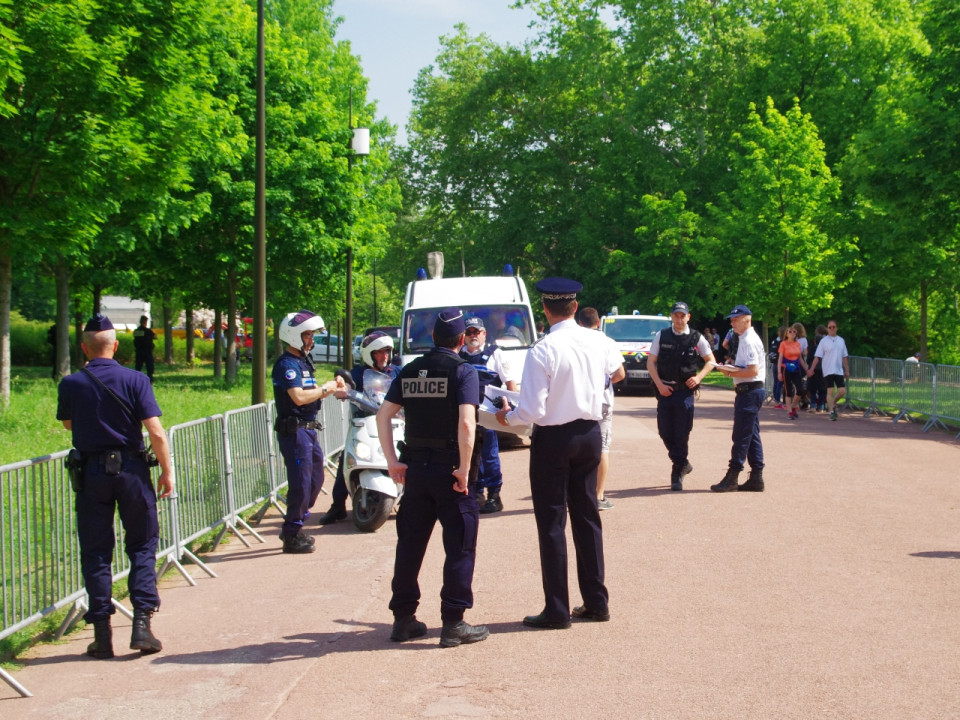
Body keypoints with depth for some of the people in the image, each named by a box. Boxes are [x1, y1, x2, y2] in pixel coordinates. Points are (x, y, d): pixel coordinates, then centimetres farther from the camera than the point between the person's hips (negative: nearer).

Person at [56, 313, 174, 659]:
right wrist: (166, 471, 0)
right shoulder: (135, 380, -7)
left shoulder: (71, 384, -3)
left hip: (90, 474, 1)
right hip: (131, 470, -1)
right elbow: (156, 433, -12)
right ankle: (142, 624, 2)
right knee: (142, 546, 10)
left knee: (95, 552, 8)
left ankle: (102, 633, 7)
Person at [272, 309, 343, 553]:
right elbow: (299, 397, -25)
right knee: (301, 484, -7)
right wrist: (324, 389, -13)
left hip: (308, 430, 10)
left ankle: (293, 528, 27)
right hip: (294, 430, -10)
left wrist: (332, 387, 4)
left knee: (315, 480, 16)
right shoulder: (287, 364, -14)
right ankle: (292, 535, 1)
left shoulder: (303, 361, 18)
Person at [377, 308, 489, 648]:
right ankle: (453, 623, 3)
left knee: (410, 544, 13)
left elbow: (383, 415, 4)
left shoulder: (409, 371, 8)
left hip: (415, 468, 5)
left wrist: (392, 461, 5)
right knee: (460, 546, 3)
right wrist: (464, 469, -15)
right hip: (449, 468, -5)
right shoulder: (463, 371, -9)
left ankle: (403, 619, 19)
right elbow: (466, 423, -21)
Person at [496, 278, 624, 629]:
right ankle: (596, 602, 20)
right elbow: (618, 372, 22)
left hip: (553, 439, -5)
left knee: (551, 522, 2)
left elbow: (532, 411, -20)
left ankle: (557, 610, 5)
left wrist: (507, 416, 0)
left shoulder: (542, 351, -19)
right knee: (587, 517, 15)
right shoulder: (597, 341, -1)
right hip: (590, 434, 6)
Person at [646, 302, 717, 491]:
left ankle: (677, 474, 6)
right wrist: (659, 384, -6)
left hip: (685, 390, -2)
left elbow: (711, 360, 11)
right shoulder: (661, 336, 4)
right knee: (665, 432, 4)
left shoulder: (696, 338, 2)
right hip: (665, 390, 2)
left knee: (682, 434, -4)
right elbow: (651, 362, 4)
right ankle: (682, 463, 25)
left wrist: (698, 377, -5)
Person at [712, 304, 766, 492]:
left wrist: (731, 373, -14)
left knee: (741, 435, -7)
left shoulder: (749, 341, -14)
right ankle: (756, 478, 14)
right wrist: (732, 368, 5)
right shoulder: (745, 339, 17)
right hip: (750, 391, 11)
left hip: (749, 391, -11)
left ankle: (732, 478, -6)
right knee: (752, 436, 11)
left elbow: (753, 371, -21)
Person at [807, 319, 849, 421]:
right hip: (828, 371, -4)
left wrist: (847, 370, 13)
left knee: (842, 390, -2)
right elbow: (817, 357, -4)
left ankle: (832, 404, 22)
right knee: (830, 391, -5)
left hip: (839, 370, 4)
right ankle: (831, 411, -1)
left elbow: (844, 357, 15)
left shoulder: (841, 340, 10)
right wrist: (811, 369, -10)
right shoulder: (824, 341, -2)